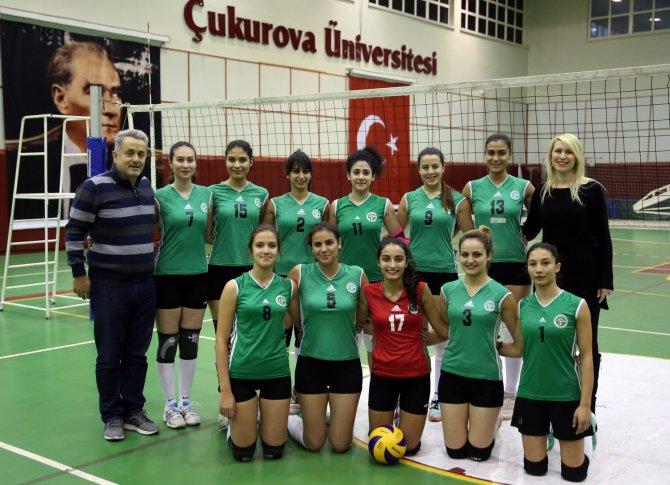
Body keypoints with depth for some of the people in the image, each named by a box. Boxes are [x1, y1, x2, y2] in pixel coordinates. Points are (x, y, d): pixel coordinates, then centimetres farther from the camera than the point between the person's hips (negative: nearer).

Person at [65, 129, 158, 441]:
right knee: (109, 356, 5)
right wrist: (79, 274, -10)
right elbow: (74, 233, -9)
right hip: (109, 285, -5)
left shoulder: (147, 187, 7)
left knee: (137, 354, 12)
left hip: (145, 284, 5)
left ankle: (134, 411, 23)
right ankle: (112, 416, 18)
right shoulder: (95, 188, -12)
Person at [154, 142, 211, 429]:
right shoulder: (160, 196, -6)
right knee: (168, 342, 3)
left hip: (198, 275, 3)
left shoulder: (206, 195, 4)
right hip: (167, 276, -3)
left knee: (191, 341, 10)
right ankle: (170, 405, 15)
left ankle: (185, 402, 22)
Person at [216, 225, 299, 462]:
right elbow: (221, 340, -6)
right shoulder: (234, 287, -7)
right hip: (241, 373, -2)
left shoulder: (288, 287, 0)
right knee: (243, 453, 4)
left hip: (277, 373, 2)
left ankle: (267, 419, 38)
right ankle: (233, 424, 35)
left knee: (274, 451, 8)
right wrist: (225, 390, -9)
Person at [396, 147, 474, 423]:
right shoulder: (409, 199, 4)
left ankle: (438, 398, 20)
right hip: (414, 272, 1)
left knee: (443, 338, 7)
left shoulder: (457, 201, 0)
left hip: (445, 272, -1)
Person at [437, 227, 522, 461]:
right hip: (452, 374, 2)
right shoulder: (448, 290, -1)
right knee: (455, 450, 8)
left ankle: (494, 421, 37)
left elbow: (520, 343, -3)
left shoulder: (501, 295, -10)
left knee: (479, 452, 6)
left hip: (487, 377, -2)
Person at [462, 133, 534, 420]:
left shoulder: (523, 187, -1)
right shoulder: (473, 188, 1)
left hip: (515, 265, -1)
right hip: (483, 266, 1)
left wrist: (524, 240, -2)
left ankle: (510, 394, 20)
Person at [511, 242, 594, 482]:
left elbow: (586, 357, -8)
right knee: (534, 467, 9)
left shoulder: (577, 305, -10)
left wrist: (585, 404, -11)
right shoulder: (523, 306, 0)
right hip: (530, 394, 3)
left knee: (574, 472, 6)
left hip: (566, 395, -3)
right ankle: (544, 433, 40)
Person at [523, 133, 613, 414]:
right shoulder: (542, 192, 5)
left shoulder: (592, 190, -5)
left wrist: (605, 280, -8)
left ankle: (587, 405, 21)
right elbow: (529, 231, 14)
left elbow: (603, 238, -5)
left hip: (585, 276, -3)